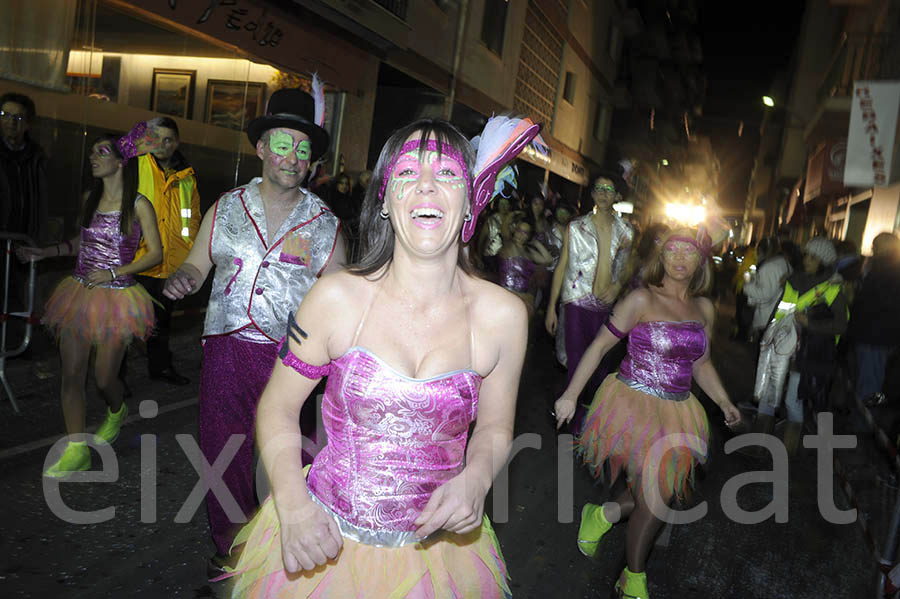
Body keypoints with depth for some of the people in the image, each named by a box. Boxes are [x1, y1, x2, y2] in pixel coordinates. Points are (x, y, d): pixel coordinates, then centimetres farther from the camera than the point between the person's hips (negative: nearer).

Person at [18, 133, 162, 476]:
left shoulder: (138, 205, -7)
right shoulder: (90, 199, 10)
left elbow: (156, 253, -7)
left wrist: (113, 273, -15)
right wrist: (45, 252, 11)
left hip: (116, 298, -5)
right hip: (80, 294, 5)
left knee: (104, 378, 1)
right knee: (71, 374, 0)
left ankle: (117, 413, 37)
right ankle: (76, 452, 10)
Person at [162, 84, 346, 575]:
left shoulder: (324, 223, 4)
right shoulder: (227, 207, 8)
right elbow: (197, 263, 12)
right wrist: (181, 279, -10)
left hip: (292, 355, -1)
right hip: (227, 347, 2)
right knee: (223, 449, 8)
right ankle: (230, 543, 29)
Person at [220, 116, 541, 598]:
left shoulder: (503, 315, -11)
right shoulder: (336, 297, -14)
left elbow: (494, 428, 3)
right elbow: (278, 406, -2)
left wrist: (474, 480, -16)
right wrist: (292, 504, -16)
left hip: (435, 548, 1)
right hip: (322, 542, -1)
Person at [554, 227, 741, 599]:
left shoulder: (704, 309, 8)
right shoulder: (642, 300, -9)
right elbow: (600, 346, -5)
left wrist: (724, 403, 7)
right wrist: (570, 395, -7)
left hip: (676, 414, 6)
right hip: (633, 404, -6)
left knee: (660, 495, 6)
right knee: (654, 499, -5)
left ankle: (603, 515, 33)